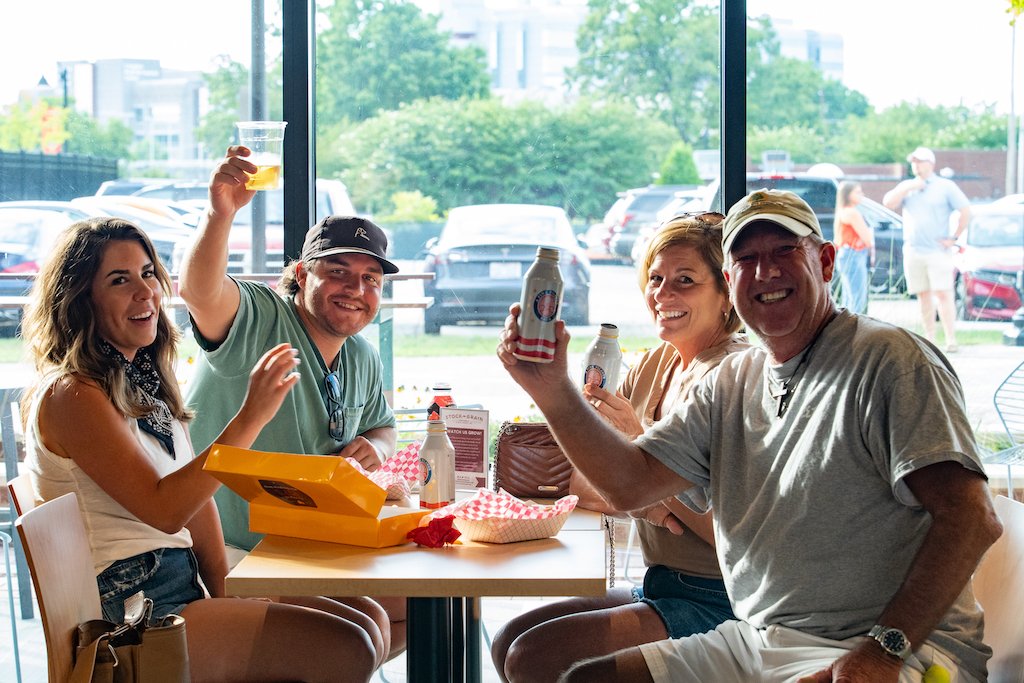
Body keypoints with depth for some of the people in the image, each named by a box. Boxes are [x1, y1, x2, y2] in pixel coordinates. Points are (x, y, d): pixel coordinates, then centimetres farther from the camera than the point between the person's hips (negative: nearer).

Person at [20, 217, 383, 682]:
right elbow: (165, 510, -21)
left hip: (188, 588, 9)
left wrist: (225, 595, 4)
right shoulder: (70, 395, -14)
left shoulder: (145, 381, 14)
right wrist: (248, 419, -24)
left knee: (367, 630, 1)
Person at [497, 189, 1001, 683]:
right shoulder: (728, 385, 14)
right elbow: (630, 484, 6)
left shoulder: (887, 358, -8)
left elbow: (970, 517, -16)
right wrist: (552, 389, -9)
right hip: (754, 642, 7)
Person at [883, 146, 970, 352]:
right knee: (923, 295, 6)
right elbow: (888, 203, 2)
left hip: (938, 250, -4)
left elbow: (966, 210, 0)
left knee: (943, 294, -10)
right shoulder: (906, 187, 16)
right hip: (912, 251, 4)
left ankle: (951, 339, -11)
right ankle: (929, 338, 11)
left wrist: (954, 237, -4)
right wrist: (907, 188, -9)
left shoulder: (945, 186, 2)